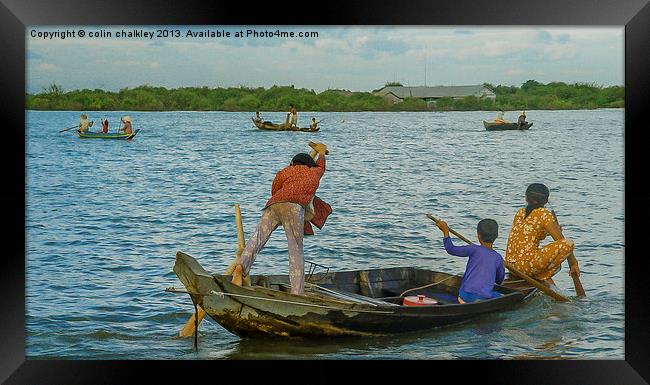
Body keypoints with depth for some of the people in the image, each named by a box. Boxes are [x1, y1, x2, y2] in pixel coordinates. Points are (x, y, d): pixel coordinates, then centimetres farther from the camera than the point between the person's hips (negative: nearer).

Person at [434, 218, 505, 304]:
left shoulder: (475, 250, -4)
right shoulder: (498, 258, 7)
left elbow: (451, 249, -2)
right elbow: (499, 281, 21)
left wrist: (446, 232, 8)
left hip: (466, 295, -1)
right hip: (485, 298, 1)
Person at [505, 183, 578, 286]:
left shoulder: (519, 213, 15)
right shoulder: (544, 214, -4)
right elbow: (561, 240, -2)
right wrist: (573, 263, 7)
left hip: (511, 264, 8)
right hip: (527, 264, -8)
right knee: (569, 243, -8)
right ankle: (543, 277, -5)